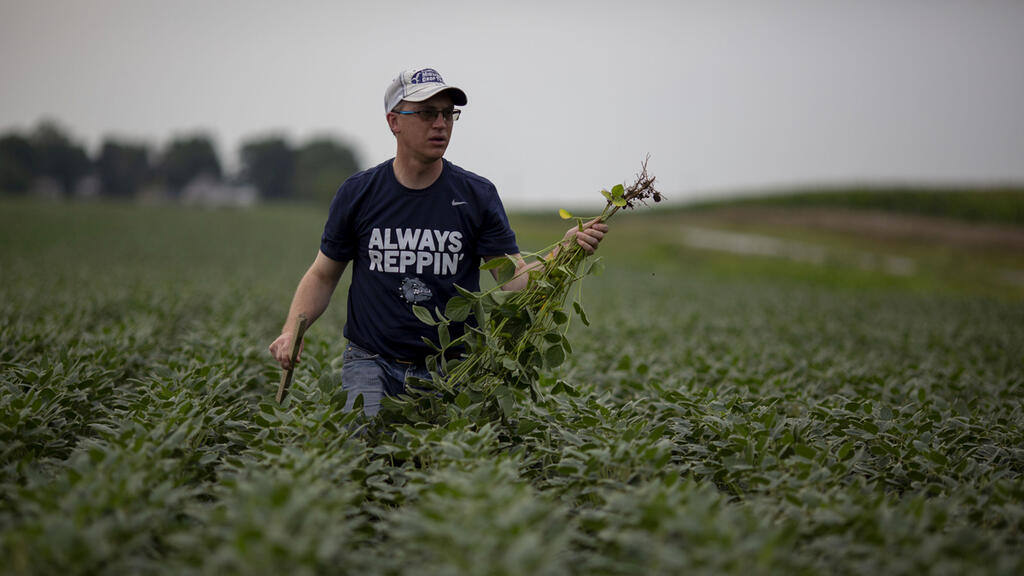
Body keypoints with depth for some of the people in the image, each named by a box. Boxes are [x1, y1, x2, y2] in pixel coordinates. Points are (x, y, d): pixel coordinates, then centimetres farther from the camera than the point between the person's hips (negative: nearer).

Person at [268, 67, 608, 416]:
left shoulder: (478, 195, 0)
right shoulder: (358, 194, 1)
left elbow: (515, 280, -6)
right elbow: (323, 275, 10)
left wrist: (563, 253, -24)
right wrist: (291, 330, -6)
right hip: (372, 362, -1)